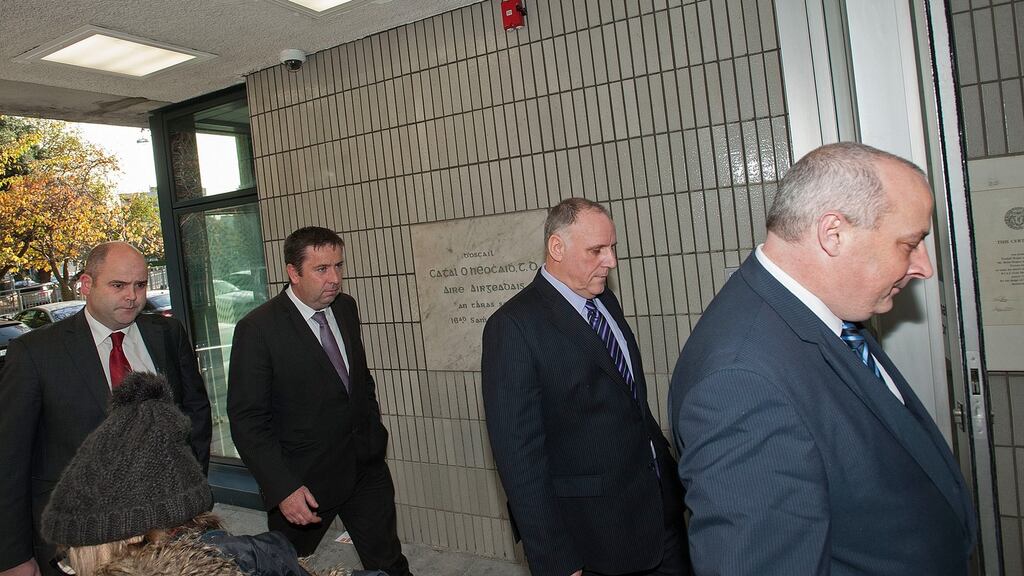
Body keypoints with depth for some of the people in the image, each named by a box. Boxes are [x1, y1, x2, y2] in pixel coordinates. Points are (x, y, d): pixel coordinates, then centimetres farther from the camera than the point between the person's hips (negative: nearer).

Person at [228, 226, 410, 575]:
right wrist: (282, 489, -21)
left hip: (366, 468, 5)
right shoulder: (257, 329, -17)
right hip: (303, 482, -5)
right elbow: (247, 419, -16)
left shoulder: (346, 308, 3)